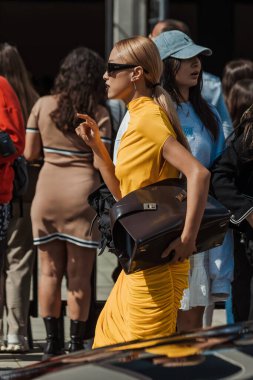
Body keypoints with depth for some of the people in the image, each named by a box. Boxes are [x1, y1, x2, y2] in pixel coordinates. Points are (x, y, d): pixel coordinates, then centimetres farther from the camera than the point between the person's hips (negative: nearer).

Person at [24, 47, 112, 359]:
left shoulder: (43, 106, 1)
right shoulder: (98, 114, -6)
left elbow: (29, 153, 5)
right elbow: (101, 163, -11)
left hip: (46, 193, 3)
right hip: (82, 193, -3)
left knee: (49, 271, 9)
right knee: (79, 275, 3)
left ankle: (51, 341, 12)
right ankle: (76, 343, 5)